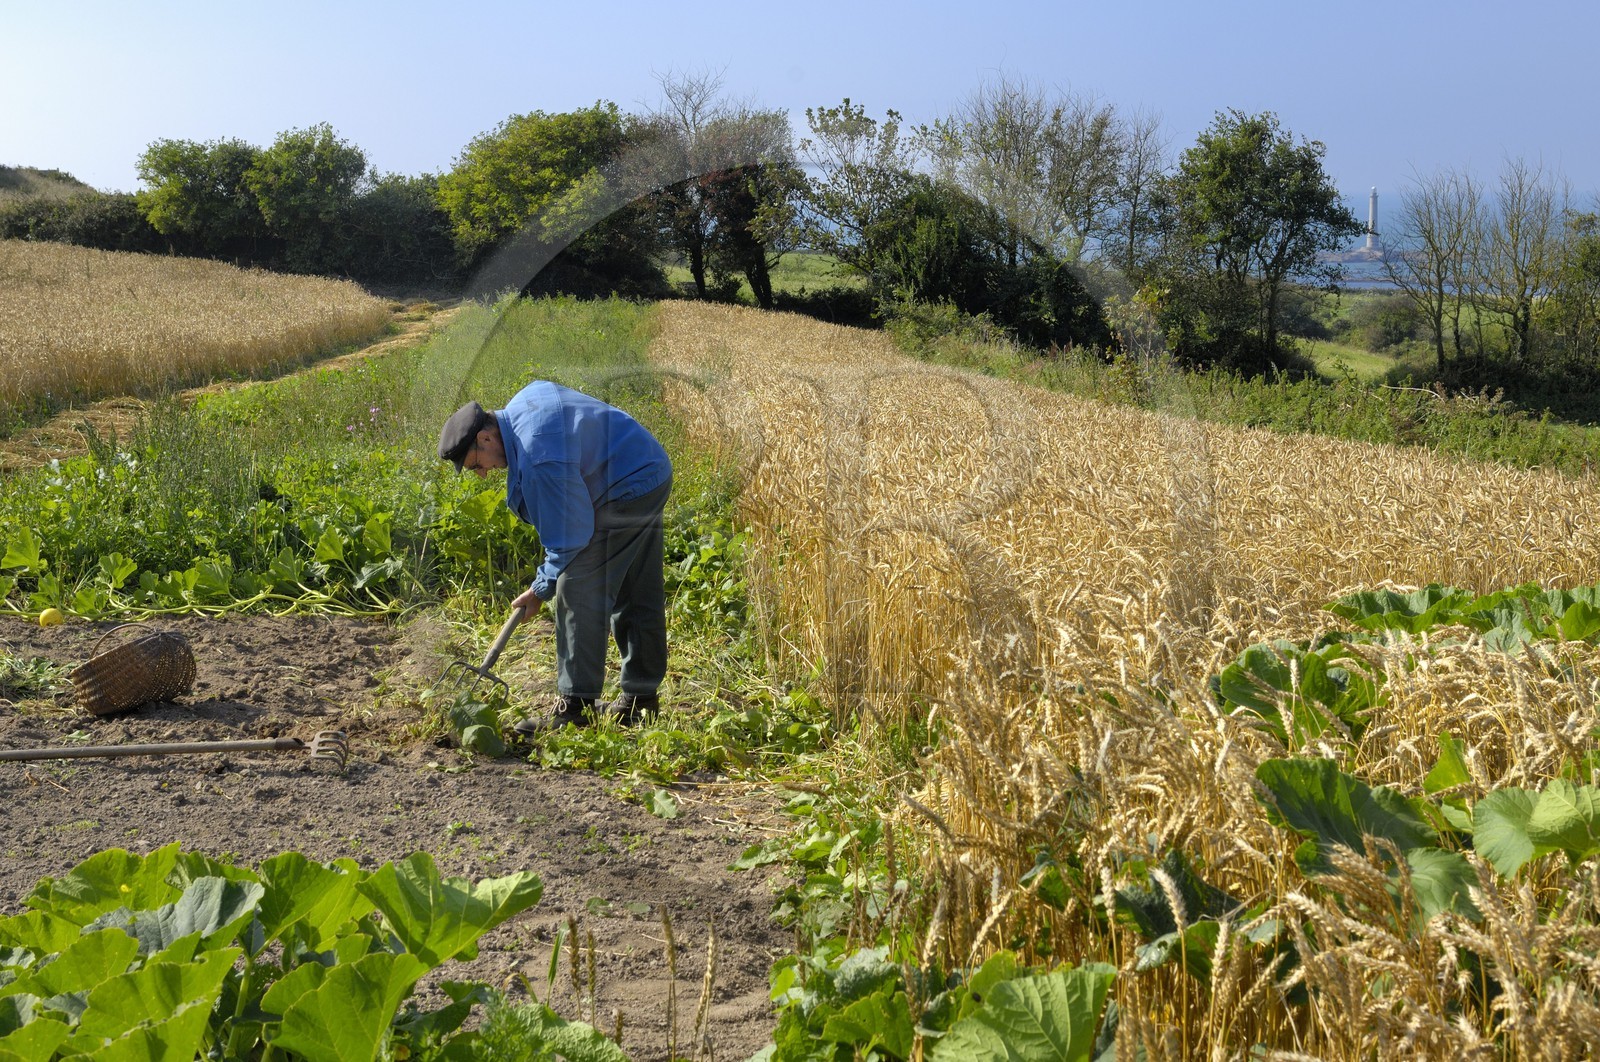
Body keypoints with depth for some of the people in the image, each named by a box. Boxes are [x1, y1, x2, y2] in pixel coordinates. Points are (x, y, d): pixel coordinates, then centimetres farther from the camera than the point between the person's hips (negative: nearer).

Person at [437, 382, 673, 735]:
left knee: (577, 591, -10)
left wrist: (542, 588, -7)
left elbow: (569, 535, -21)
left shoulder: (538, 458, -27)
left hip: (628, 490, -11)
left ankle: (576, 705, -7)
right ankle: (642, 697, 23)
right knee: (639, 596, 15)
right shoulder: (525, 399, 2)